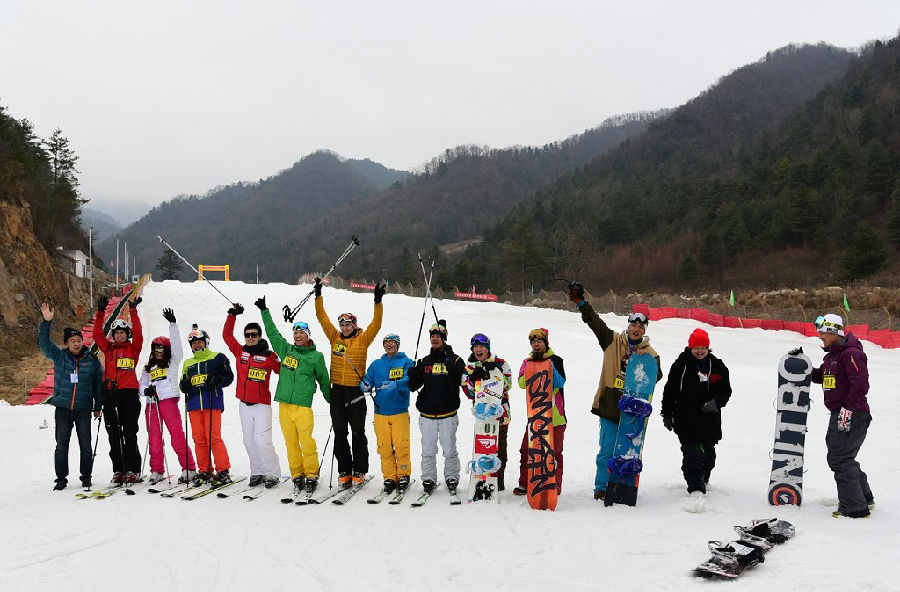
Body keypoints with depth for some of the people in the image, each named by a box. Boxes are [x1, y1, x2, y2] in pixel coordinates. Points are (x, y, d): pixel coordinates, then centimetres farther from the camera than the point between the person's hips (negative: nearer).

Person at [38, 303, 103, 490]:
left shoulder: (91, 359, 2)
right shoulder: (59, 356, 4)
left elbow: (98, 383, 8)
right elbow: (44, 344, -11)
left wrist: (98, 407, 7)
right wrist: (46, 322, -22)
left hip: (84, 409, 0)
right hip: (62, 407, 1)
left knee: (85, 445, 4)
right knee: (61, 445, 5)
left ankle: (86, 476, 16)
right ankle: (61, 478, 16)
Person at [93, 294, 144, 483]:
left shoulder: (133, 348, 7)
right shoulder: (108, 348, 15)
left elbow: (138, 334, -9)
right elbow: (97, 334, 4)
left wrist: (133, 312, -15)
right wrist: (100, 313, -3)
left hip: (129, 393, -4)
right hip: (110, 393, 4)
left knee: (129, 433, -5)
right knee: (113, 434, 5)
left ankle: (132, 470, 0)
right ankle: (118, 470, 11)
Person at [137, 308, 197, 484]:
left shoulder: (173, 362, 10)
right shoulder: (148, 368, 22)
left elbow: (176, 344, -3)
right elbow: (141, 385, 18)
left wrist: (172, 324, -10)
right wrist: (146, 390, -6)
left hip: (169, 401, -4)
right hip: (151, 403, 5)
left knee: (177, 436, -11)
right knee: (154, 438, 3)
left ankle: (189, 469, -9)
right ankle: (156, 471, 10)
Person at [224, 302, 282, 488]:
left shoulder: (269, 356, -3)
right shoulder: (240, 351, 8)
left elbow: (283, 370, 3)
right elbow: (227, 335, 13)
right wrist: (232, 315, 7)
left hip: (262, 404, -5)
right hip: (244, 403, 5)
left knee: (262, 440, -11)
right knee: (249, 441, 8)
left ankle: (273, 473, 1)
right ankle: (257, 472, 19)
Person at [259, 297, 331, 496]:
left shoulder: (316, 357, 4)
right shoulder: (286, 349, 13)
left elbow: (323, 379, 13)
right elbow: (272, 333, 21)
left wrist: (331, 399, 20)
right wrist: (264, 311, 23)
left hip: (303, 405, -4)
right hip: (284, 403, 4)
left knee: (306, 442, -8)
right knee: (291, 442, 5)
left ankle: (311, 476, 2)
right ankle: (297, 476, 14)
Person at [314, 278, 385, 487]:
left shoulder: (363, 339, 1)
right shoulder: (335, 338, 8)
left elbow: (376, 324, -9)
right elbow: (322, 318, 8)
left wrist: (378, 302, -18)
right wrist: (318, 296, 3)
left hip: (356, 391, -3)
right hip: (337, 390, 3)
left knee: (358, 432, 4)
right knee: (340, 433, 7)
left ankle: (359, 470, 13)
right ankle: (344, 470, 15)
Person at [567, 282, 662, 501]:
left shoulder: (650, 353, 8)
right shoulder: (613, 341, 7)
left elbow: (656, 376, -3)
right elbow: (595, 322, 4)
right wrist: (581, 303, -2)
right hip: (609, 406, -1)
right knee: (607, 449, 1)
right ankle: (601, 487, 12)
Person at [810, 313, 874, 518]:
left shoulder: (851, 353, -15)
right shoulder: (832, 355, 16)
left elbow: (860, 383, -23)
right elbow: (822, 376, 26)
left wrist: (849, 408, -26)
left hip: (853, 415, -11)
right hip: (839, 415, 11)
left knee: (839, 459, -9)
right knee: (842, 457, 20)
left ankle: (854, 507, -2)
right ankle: (865, 498, 35)